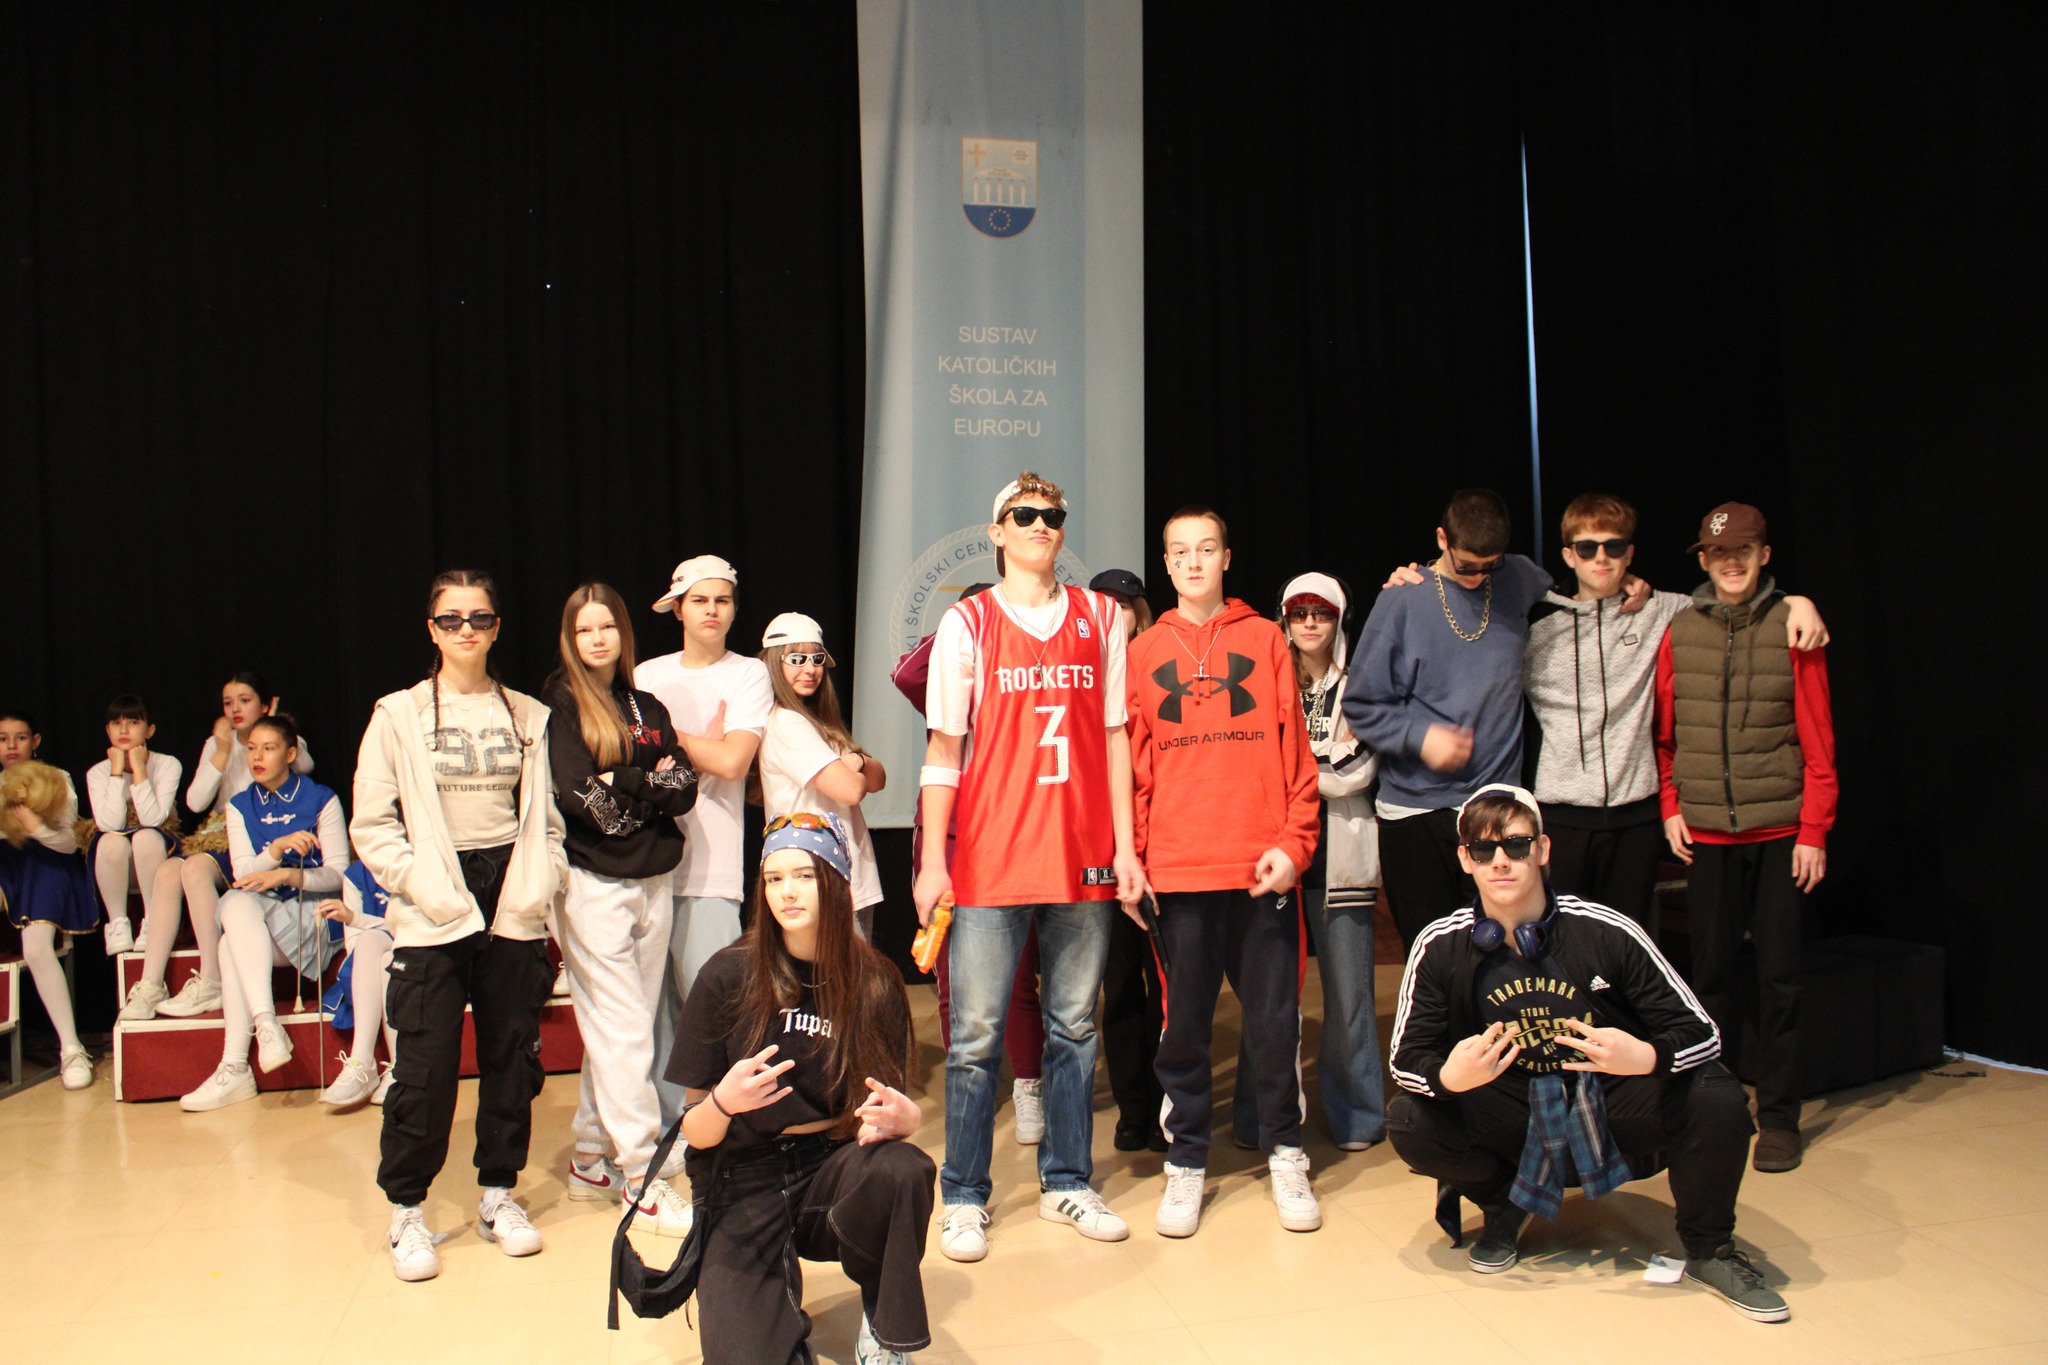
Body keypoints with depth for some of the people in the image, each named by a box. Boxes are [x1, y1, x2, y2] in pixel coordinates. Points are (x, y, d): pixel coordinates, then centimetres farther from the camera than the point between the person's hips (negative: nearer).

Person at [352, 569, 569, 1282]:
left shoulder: (529, 716, 8)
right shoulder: (399, 715, 0)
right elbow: (371, 825, -1)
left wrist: (540, 881, -2)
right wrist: (420, 882, -12)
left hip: (512, 906, 3)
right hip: (434, 915, -3)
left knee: (512, 1055, 9)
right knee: (426, 1067, -3)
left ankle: (498, 1192, 26)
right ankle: (406, 1209, 16)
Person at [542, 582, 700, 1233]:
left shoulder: (648, 708, 14)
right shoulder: (560, 704, -2)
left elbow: (684, 786, 2)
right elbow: (578, 794, -15)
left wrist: (623, 783, -11)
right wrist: (651, 784, -7)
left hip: (652, 882, 6)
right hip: (592, 882, -5)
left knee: (612, 1032, 11)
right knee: (624, 1033, -5)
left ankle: (592, 1161, 22)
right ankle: (644, 1181, 0)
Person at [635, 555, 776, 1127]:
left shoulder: (748, 674, 3)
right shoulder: (647, 676, 16)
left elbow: (733, 761, -9)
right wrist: (698, 750, -4)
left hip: (708, 868, -4)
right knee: (652, 1000, 6)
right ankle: (666, 1120, 19)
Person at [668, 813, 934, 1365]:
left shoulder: (875, 983, -3)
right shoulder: (728, 976, -8)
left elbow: (895, 1105, 1)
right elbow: (695, 1133, -5)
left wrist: (902, 1117, -23)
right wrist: (722, 1104, -28)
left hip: (834, 1173, 2)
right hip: (742, 1185, -2)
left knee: (902, 1170, -32)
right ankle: (781, 1311, 11)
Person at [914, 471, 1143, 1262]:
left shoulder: (1100, 619, 9)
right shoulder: (967, 623, 3)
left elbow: (1114, 737, 9)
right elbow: (944, 750, 1)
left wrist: (1124, 846, 3)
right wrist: (934, 860, -4)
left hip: (1083, 862, 3)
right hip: (990, 862, -2)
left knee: (1074, 1028, 11)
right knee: (976, 1036, 2)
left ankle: (1066, 1183, 25)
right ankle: (964, 1198, 15)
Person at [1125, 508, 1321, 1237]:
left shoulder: (1265, 639, 8)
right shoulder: (1144, 652, 9)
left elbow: (1295, 749, 5)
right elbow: (1134, 765, 7)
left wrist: (1293, 842, -5)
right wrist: (1131, 856, -1)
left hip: (1262, 867, 0)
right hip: (1178, 871, 1)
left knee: (1275, 1018, 7)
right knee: (1183, 1025, 8)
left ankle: (1285, 1157, 24)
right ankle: (1186, 1164, 21)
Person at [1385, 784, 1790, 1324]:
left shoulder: (1607, 931, -17)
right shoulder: (1440, 947, -13)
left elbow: (1701, 1032, -12)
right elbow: (1407, 1056, -8)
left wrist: (1646, 1058, -35)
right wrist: (1449, 1077, -32)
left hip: (1616, 1111, 0)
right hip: (1513, 1125, 1)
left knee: (1717, 1099, -27)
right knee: (1409, 1123, -25)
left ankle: (1709, 1250, 5)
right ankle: (1504, 1203, 10)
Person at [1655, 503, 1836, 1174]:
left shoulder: (1791, 628, -1)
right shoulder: (1678, 632, 4)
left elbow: (1817, 738, -1)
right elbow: (1663, 733, 10)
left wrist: (1814, 829, -5)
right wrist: (1669, 807, 1)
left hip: (1780, 830, -1)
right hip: (1705, 831, 2)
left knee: (1778, 977, 3)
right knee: (1710, 973, 7)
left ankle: (1778, 1116, 14)